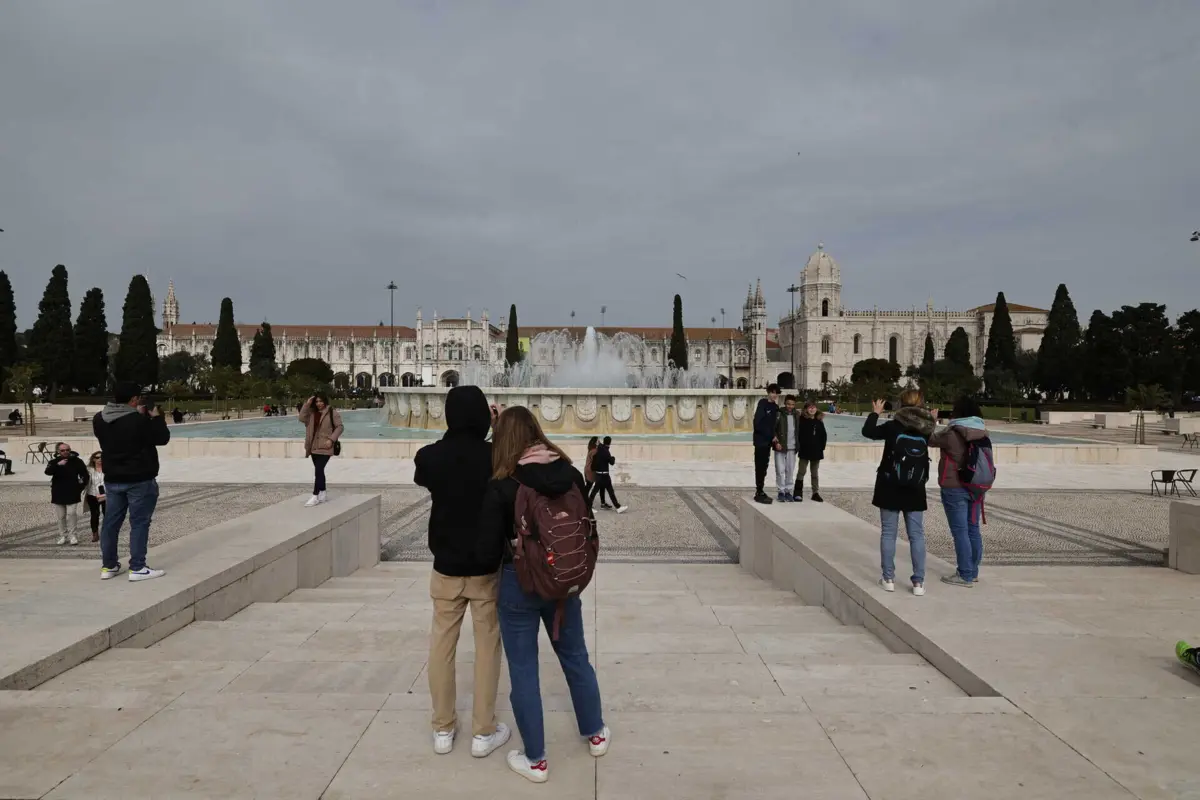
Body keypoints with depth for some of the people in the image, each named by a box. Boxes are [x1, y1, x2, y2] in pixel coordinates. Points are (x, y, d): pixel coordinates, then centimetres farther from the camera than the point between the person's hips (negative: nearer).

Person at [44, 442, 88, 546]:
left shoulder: (77, 461, -1)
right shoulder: (54, 462, 1)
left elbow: (84, 475, 5)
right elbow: (47, 472, -19)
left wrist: (81, 486, -1)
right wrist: (58, 465, -34)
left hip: (72, 493, -2)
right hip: (58, 493, 2)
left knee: (71, 513, -9)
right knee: (61, 516, 7)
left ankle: (72, 535, 1)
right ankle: (63, 536, 15)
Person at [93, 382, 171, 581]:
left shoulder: (99, 420, 2)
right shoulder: (138, 421, -20)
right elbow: (162, 438, -11)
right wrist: (156, 417, 3)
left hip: (112, 479, 7)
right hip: (140, 480, -7)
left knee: (111, 522, 13)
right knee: (139, 523, -1)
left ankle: (108, 566, 21)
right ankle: (137, 568, 0)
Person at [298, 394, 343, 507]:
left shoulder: (332, 412, -6)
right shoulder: (312, 413, 10)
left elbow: (340, 426, -7)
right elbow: (302, 419, -3)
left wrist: (331, 439, -16)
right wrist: (307, 404, -8)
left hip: (325, 447, -6)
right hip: (314, 447, 6)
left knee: (318, 470, -13)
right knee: (319, 470, 13)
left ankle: (315, 496, -10)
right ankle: (322, 494, 23)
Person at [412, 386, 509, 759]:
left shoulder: (429, 457, -7)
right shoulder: (496, 456, -14)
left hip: (446, 565, 2)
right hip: (488, 566, -2)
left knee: (441, 644, 14)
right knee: (487, 645, 9)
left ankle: (443, 728, 23)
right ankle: (483, 732, 16)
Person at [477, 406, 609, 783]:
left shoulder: (502, 487, -19)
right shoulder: (570, 475, -7)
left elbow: (489, 549, -14)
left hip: (519, 584, -4)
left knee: (524, 670, 11)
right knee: (575, 657, 22)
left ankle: (535, 760, 24)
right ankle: (595, 734, 40)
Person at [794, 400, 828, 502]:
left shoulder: (819, 421, 7)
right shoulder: (802, 420, -5)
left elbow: (824, 435, 11)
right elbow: (798, 434, -9)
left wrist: (822, 447, 2)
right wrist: (799, 446, -13)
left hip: (816, 451, 4)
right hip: (805, 451, -4)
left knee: (815, 473, 12)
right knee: (801, 471, -1)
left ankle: (816, 493, 18)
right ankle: (798, 493, 3)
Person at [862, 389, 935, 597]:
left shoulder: (893, 426, -11)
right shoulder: (926, 429, -2)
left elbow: (868, 432, 3)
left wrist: (875, 413, 17)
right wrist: (931, 419, 27)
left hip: (890, 488, -2)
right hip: (915, 490, 3)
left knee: (888, 533, 6)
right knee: (916, 535, 7)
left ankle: (888, 579, 9)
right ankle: (918, 582, 6)